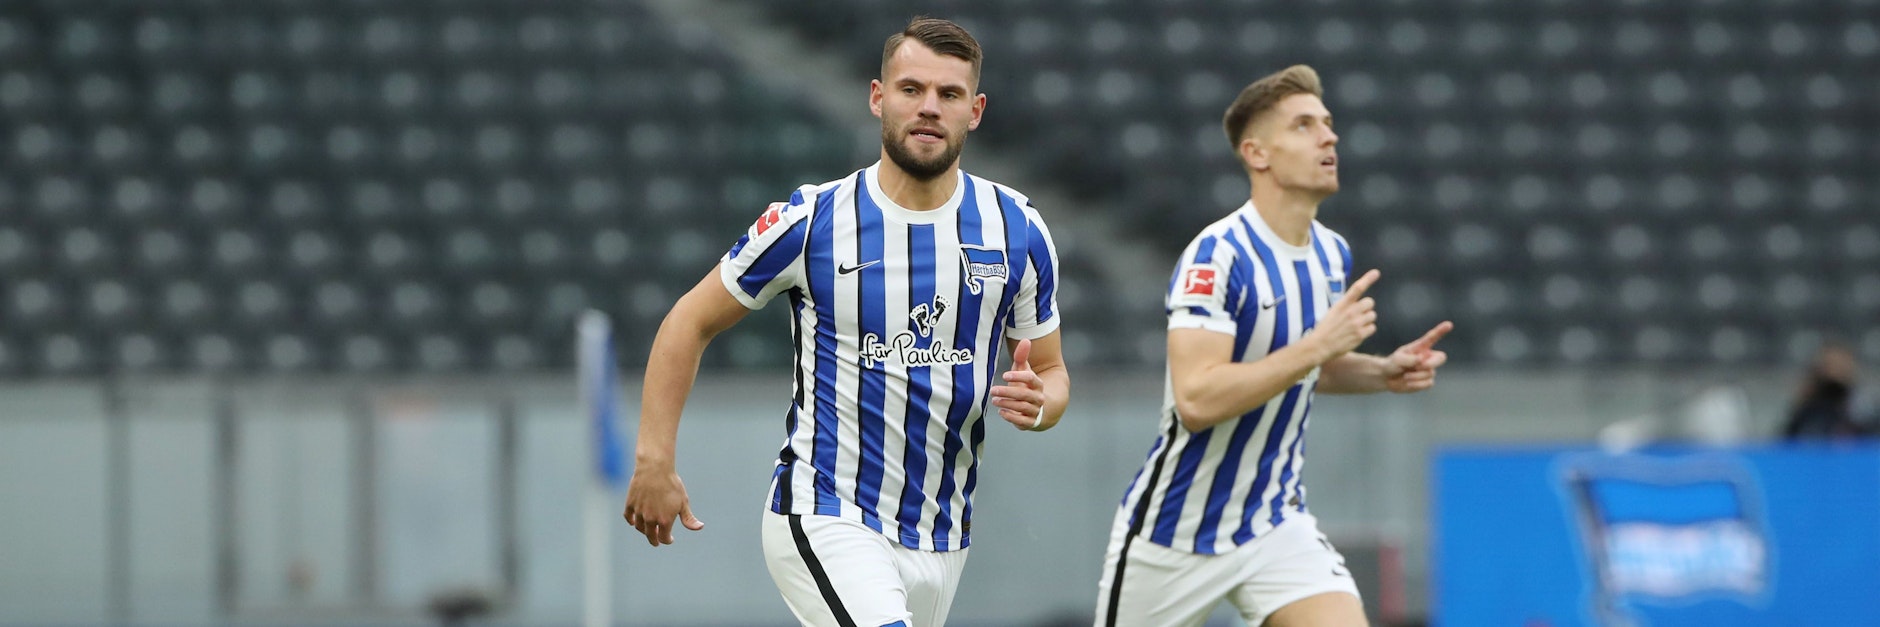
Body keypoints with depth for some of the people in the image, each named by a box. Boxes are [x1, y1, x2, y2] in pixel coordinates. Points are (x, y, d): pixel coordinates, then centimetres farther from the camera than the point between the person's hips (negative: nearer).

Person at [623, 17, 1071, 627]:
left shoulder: (1017, 231, 2)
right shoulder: (810, 222, -7)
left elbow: (1051, 370, 13)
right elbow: (690, 324, 3)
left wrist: (1039, 403, -13)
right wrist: (654, 461, -6)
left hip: (940, 541, 5)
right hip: (824, 522, -5)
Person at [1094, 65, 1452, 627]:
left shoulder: (1332, 254, 4)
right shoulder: (1218, 255, -20)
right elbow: (1197, 400, -30)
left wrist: (1382, 372, 4)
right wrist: (1318, 345, -30)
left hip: (1275, 526, 5)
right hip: (1176, 534, -5)